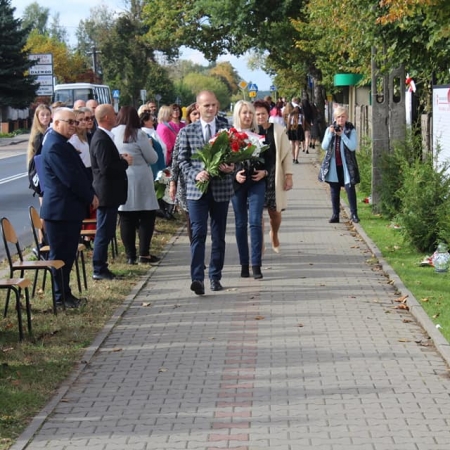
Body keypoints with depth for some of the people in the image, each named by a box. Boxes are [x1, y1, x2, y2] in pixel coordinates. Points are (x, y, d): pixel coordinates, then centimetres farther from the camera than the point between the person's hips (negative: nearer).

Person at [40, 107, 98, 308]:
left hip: (70, 208, 10)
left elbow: (78, 173, 18)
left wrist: (90, 195, 5)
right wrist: (91, 197, -10)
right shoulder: (54, 146, -18)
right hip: (60, 209, -10)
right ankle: (61, 297, 5)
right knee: (60, 254, -1)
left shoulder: (62, 144, 16)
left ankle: (65, 294, 20)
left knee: (68, 254, 13)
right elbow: (70, 178, -21)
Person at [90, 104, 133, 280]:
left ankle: (100, 267, 21)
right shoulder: (102, 140, -20)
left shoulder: (103, 137, 13)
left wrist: (121, 158, 4)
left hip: (108, 192, 11)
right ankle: (99, 269, 1)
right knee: (104, 232, -4)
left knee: (105, 232, 15)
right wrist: (126, 162, -13)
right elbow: (107, 168, -26)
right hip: (107, 193, -11)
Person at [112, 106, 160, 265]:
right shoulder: (138, 134, -10)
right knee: (147, 216, 6)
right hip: (139, 179, -3)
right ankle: (144, 254, 2)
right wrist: (149, 147, 14)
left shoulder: (112, 134, -2)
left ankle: (130, 255, 9)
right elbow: (152, 158, -5)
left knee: (126, 219, 7)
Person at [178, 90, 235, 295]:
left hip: (221, 188, 2)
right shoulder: (187, 131, 4)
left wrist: (231, 167, -15)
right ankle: (197, 278, -15)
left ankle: (215, 277, 19)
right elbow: (182, 160, 3)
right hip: (196, 189, -2)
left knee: (219, 236, 8)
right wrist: (195, 174, -15)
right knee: (198, 234, -11)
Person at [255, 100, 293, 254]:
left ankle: (274, 235, 38)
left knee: (275, 211, 7)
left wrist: (288, 176, 1)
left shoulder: (278, 130, 1)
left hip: (274, 176, 1)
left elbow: (287, 153, 5)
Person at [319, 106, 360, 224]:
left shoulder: (351, 130, -2)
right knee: (334, 190, 6)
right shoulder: (330, 129, 6)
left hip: (346, 164, -3)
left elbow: (353, 147, -13)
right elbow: (324, 146, 0)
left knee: (350, 188, -6)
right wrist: (330, 134, -12)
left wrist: (342, 135, -18)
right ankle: (335, 215, 12)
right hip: (333, 164, 3)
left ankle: (354, 214, 3)